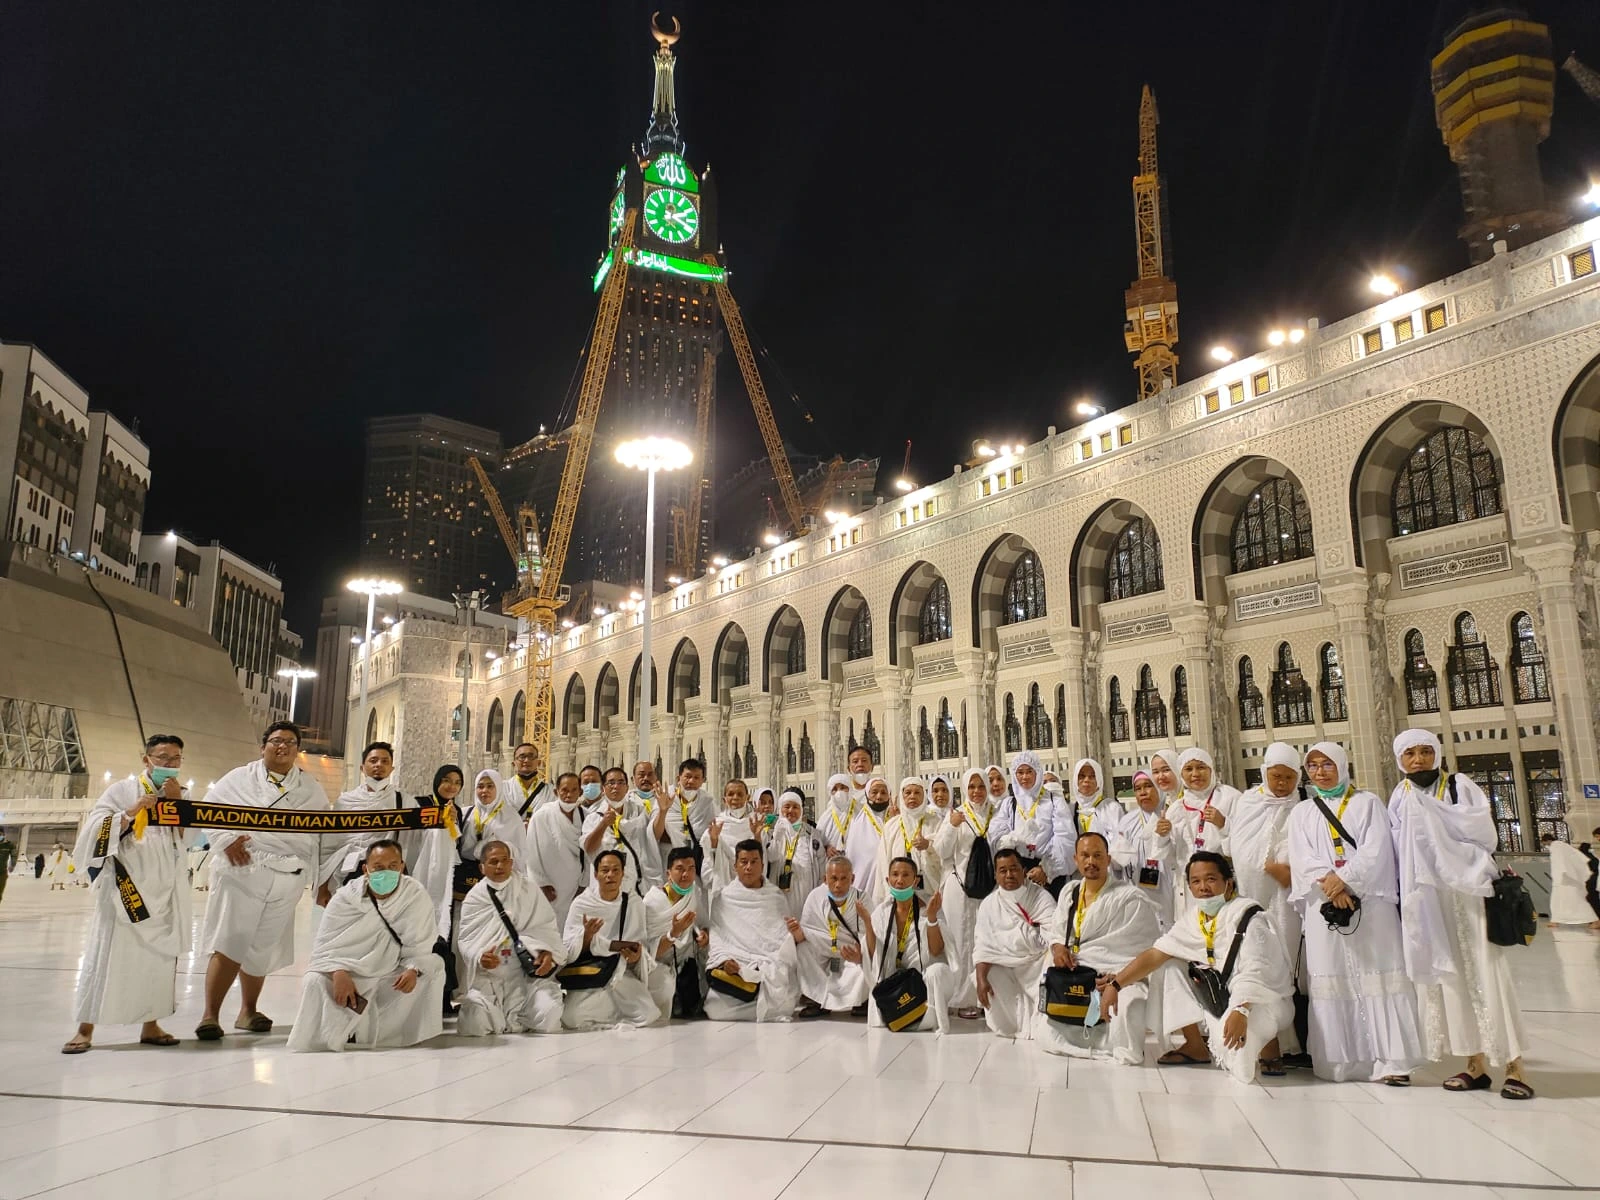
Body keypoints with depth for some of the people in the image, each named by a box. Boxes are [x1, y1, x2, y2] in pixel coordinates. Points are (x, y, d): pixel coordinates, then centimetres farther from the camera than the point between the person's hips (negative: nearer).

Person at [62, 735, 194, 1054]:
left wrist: (176, 802, -9)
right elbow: (97, 832, -6)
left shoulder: (181, 796, 11)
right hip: (125, 887, -3)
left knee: (160, 956, 7)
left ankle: (150, 1025, 17)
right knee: (106, 955, -1)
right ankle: (85, 1029, 10)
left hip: (166, 891, 3)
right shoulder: (122, 790, 1)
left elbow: (190, 837, 0)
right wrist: (130, 813, -18)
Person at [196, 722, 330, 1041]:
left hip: (286, 879, 2)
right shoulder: (239, 779, 9)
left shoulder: (312, 790, 13)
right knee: (228, 944, -6)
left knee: (263, 948, 9)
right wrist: (226, 839, -9)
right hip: (241, 871, -2)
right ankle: (210, 1015, 2)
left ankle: (248, 1010, 24)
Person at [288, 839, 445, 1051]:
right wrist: (338, 972, -34)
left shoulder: (417, 896, -15)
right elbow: (325, 947, -13)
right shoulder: (345, 897, -13)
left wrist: (413, 970, -35)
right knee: (314, 982, -27)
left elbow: (420, 948, -13)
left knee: (434, 967, -20)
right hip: (349, 976, -1)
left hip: (391, 981, 2)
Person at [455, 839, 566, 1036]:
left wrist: (547, 952, -19)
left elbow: (546, 927, 1)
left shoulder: (529, 889, 4)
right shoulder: (475, 897, 5)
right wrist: (479, 957, -20)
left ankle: (517, 1018, 17)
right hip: (487, 977, 0)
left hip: (527, 971, 0)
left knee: (547, 1019, -21)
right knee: (474, 1025, -23)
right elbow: (465, 939, 2)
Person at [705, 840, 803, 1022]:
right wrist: (723, 959, -18)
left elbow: (784, 937, 14)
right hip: (732, 965, -1)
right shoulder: (723, 897, 12)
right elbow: (714, 934, 2)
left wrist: (795, 933, -10)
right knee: (717, 1009, -28)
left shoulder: (775, 898, 19)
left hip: (770, 965, 1)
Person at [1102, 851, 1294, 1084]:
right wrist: (1115, 984, -7)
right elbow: (1155, 954, 1)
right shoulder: (1193, 918, 1)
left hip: (1264, 1000, -7)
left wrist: (1240, 1011, -49)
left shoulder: (1247, 915, -19)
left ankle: (1266, 1041, 1)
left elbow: (1254, 973, -32)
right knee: (1170, 967, 0)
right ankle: (1195, 1047, 8)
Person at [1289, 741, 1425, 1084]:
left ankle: (1390, 1059, -3)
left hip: (1370, 901, -2)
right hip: (1323, 904, 2)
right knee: (1332, 979, 0)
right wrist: (1329, 885, -14)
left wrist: (1345, 879, -16)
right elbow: (1301, 858, 2)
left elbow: (1376, 850, -4)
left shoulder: (1367, 803, 10)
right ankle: (1340, 1061, 3)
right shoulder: (1301, 813, 15)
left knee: (1377, 976, -5)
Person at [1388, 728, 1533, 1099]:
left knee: (1483, 974, -7)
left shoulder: (1460, 785, 2)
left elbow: (1485, 832, -10)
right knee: (1445, 978, 2)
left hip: (1466, 890, -3)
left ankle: (1513, 1065, -2)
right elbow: (1395, 851, 11)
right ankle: (1476, 1063, 8)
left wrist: (1431, 813, -12)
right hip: (1425, 898, 3)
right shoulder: (1400, 798, 11)